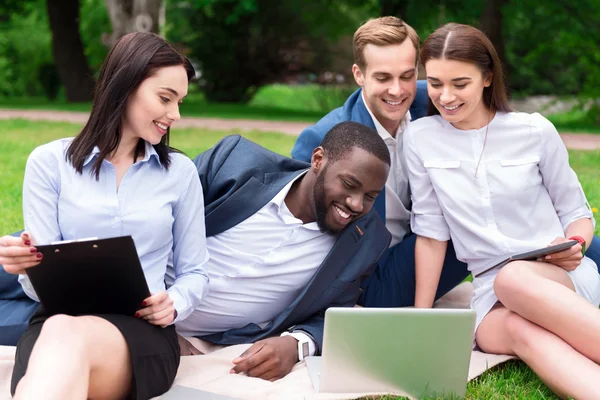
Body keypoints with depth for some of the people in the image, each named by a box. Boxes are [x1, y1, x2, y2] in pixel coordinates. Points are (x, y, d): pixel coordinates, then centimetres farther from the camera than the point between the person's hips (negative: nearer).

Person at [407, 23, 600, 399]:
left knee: (513, 278, -38)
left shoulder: (535, 131, -1)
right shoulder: (421, 138, 2)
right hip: (491, 294, 1)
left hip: (560, 277, -1)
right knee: (519, 329, -36)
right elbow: (431, 231, 5)